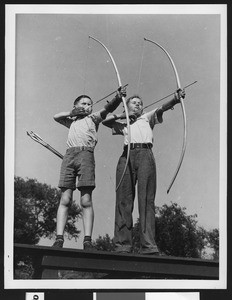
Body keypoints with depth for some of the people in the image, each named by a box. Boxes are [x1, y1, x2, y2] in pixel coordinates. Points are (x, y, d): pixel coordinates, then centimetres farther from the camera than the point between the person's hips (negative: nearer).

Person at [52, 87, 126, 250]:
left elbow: (107, 109, 4)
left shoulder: (93, 118, 20)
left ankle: (87, 240, -15)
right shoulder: (72, 121, 32)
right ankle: (59, 239, -13)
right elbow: (56, 117, 35)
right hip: (69, 155, 3)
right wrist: (71, 113, 22)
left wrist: (118, 98, -14)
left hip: (86, 154, -3)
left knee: (86, 201, -11)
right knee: (65, 199, -6)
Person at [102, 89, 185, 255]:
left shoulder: (147, 117, 26)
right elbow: (105, 121, 20)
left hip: (145, 153, -2)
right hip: (127, 156, 2)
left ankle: (149, 246, -23)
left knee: (147, 199, -13)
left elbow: (161, 109, 8)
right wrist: (123, 115, 13)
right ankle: (123, 245, -10)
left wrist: (176, 99, -9)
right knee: (124, 199, -8)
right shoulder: (123, 124, 30)